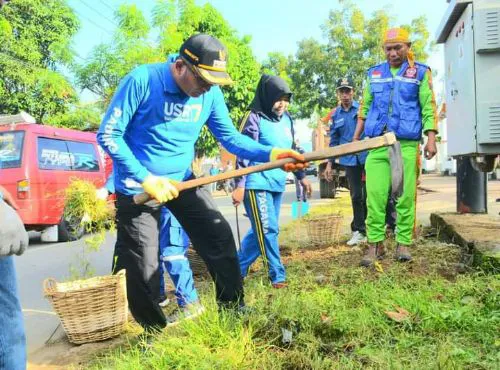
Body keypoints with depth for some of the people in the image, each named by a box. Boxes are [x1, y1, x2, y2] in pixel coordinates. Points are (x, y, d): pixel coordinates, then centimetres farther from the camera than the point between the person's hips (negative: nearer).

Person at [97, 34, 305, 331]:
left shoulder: (211, 93, -5)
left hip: (182, 180, 5)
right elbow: (108, 135, -18)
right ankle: (155, 332, 26)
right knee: (143, 269, 2)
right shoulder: (141, 80, -20)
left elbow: (230, 136, 0)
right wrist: (146, 178, -25)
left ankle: (234, 310, 20)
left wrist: (269, 153, -18)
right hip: (138, 186, -4)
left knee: (220, 236, 1)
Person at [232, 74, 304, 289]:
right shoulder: (254, 118, -9)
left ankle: (237, 269, 27)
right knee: (267, 230, -5)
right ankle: (277, 276, 4)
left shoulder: (287, 119, 13)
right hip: (257, 183, -8)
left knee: (262, 231, 13)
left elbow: (292, 149, 23)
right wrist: (239, 185, -17)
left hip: (277, 183, 8)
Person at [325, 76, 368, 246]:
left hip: (367, 156, -3)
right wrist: (329, 164, 12)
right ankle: (358, 231, 17)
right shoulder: (336, 115, 10)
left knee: (369, 194, -1)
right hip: (349, 160, 3)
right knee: (356, 196, 8)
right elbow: (334, 141, 15)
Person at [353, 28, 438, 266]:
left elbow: (429, 108, 2)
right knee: (375, 195, -2)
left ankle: (404, 243, 10)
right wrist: (355, 137, 14)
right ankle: (375, 244, 4)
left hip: (406, 144, -2)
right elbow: (364, 108, 18)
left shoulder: (420, 73, 7)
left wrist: (431, 139, -8)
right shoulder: (374, 74, 15)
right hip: (377, 142, 2)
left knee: (406, 195, 0)